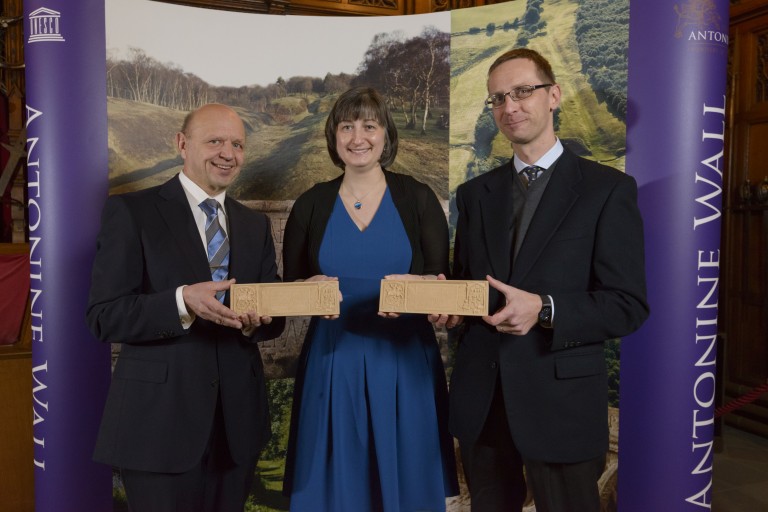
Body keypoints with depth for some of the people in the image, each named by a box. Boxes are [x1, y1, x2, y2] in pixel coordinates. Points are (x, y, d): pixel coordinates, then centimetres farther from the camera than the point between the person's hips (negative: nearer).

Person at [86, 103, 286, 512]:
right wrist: (182, 302, -26)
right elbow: (104, 316, -11)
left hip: (236, 422, 5)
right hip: (160, 419, -4)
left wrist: (255, 320, -13)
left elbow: (274, 319, 10)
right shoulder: (131, 212, -5)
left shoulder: (255, 225, 10)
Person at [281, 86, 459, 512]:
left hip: (405, 360, 0)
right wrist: (311, 290, -14)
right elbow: (289, 286, 8)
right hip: (333, 361, 1)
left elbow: (446, 281, 0)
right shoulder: (311, 204, 4)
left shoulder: (418, 198, 0)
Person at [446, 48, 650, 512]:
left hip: (560, 399, -4)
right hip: (480, 398, 4)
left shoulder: (608, 188, -5)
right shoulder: (474, 193, 10)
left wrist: (545, 309, -24)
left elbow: (629, 305, -9)